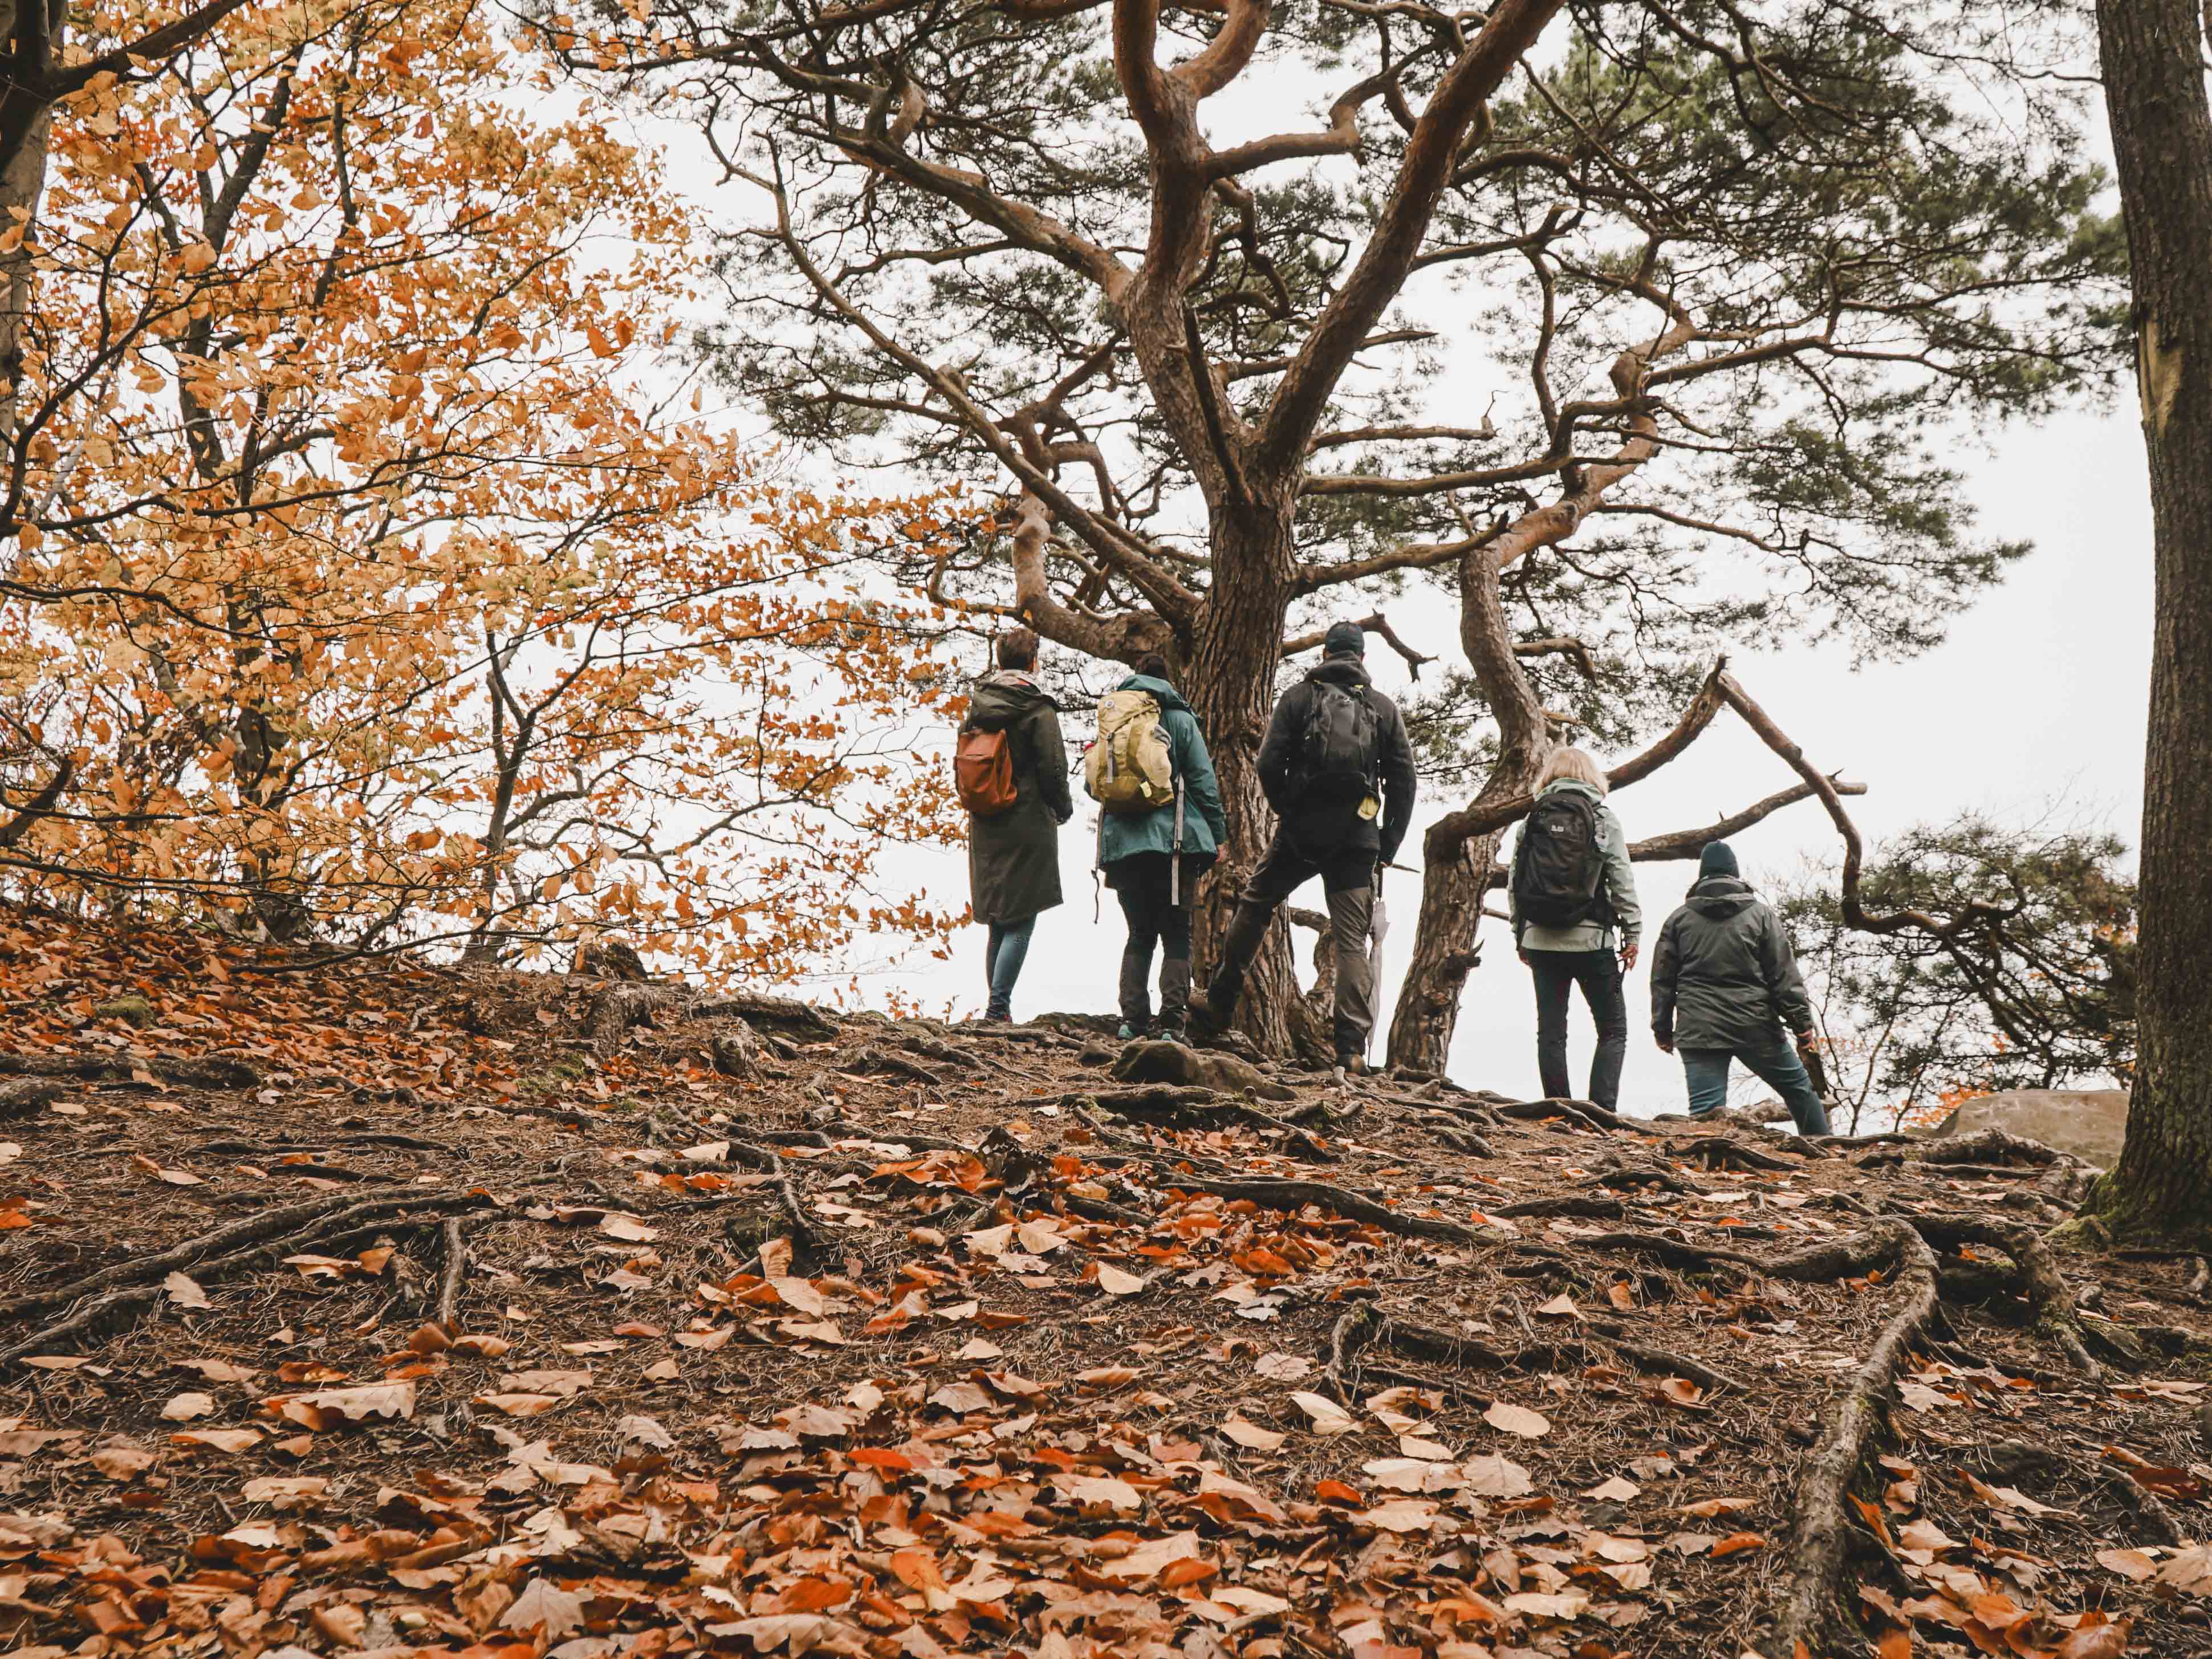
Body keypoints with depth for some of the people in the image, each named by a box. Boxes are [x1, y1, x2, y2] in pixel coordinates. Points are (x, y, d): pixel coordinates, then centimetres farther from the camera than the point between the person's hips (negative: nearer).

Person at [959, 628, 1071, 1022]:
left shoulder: (977, 706, 8)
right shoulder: (1038, 708, -9)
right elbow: (1053, 767, -10)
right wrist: (1062, 808, 7)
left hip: (984, 826, 6)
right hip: (1027, 825, -6)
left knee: (999, 924, 13)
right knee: (1021, 922, -5)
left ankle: (998, 1007, 13)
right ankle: (998, 1007, -14)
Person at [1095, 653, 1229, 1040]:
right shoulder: (1180, 720, 1)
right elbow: (1203, 781, -2)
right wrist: (1218, 834, 4)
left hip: (1123, 842, 3)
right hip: (1173, 838, -3)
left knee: (1140, 933, 13)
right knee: (1177, 935, 2)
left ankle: (1133, 1018, 1)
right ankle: (1172, 1021, -8)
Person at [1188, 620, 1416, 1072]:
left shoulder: (1299, 697, 4)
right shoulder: (1384, 708, 9)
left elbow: (1269, 765, -4)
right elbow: (1403, 781, 5)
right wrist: (1387, 848, 10)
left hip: (1301, 831, -1)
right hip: (1358, 838, 1)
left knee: (1253, 906, 19)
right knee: (1352, 939, 1)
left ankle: (1218, 1006, 22)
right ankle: (1352, 1047, -7)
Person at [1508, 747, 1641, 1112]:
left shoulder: (1531, 819, 7)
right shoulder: (1602, 816, 0)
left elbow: (1514, 886, 5)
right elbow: (1622, 880, -4)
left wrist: (1520, 937, 13)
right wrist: (1632, 933, 2)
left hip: (1541, 941, 3)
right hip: (1591, 939, -3)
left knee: (1551, 1031, 7)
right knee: (1613, 1029, 5)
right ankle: (1601, 1110, -8)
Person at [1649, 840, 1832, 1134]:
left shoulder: (1679, 919, 9)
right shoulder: (1761, 914, 4)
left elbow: (1662, 980, 10)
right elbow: (1785, 974, 0)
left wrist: (1663, 1028, 17)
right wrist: (1802, 1022, 2)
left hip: (1698, 1033, 1)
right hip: (1756, 1029, -1)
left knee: (1705, 1110, -6)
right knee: (1800, 1089, 16)